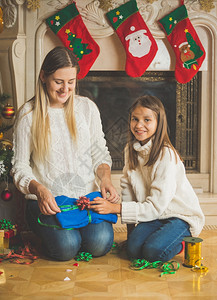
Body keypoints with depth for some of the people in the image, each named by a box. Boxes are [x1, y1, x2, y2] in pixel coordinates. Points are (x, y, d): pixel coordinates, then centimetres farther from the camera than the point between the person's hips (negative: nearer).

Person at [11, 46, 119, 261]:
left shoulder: (87, 108, 7)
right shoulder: (28, 114, -2)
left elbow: (100, 153, 12)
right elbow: (20, 166, -1)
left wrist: (105, 179, -8)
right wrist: (39, 189, -20)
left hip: (87, 194, 2)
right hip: (46, 200, -2)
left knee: (100, 242, -24)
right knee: (66, 246, -26)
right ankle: (49, 230, 9)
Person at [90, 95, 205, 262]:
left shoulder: (166, 155, -22)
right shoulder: (131, 150, 1)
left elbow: (156, 205, -24)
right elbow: (127, 188, 5)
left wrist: (114, 208, -27)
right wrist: (131, 224, -5)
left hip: (181, 215, -5)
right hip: (153, 215, 5)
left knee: (153, 251, -27)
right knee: (134, 248, -20)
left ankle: (183, 241, 2)